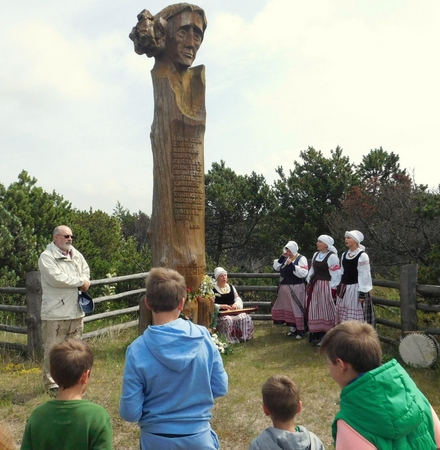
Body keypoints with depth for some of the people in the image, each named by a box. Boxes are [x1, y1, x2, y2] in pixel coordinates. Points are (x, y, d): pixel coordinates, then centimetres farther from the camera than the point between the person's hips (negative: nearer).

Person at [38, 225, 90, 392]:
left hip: (75, 310, 7)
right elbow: (57, 278, -21)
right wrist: (80, 281, -11)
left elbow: (86, 271, 17)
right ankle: (51, 382, 12)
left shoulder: (76, 255, 13)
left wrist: (84, 282, -7)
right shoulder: (47, 256, -9)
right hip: (55, 312, -6)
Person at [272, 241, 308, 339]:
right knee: (287, 308, 12)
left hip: (296, 288, -7)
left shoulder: (301, 258, -9)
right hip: (284, 287, 7)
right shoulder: (285, 258, 11)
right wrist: (282, 257, -2)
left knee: (297, 309, -2)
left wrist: (292, 265, -26)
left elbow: (303, 273, -21)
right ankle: (292, 328, 25)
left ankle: (301, 330, 9)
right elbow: (276, 267, 8)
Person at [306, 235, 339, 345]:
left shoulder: (332, 256, -13)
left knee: (326, 310, -1)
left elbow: (335, 275, -14)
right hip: (315, 285, 8)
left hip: (326, 286, -8)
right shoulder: (316, 254, 12)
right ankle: (316, 334, 20)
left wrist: (333, 289, -15)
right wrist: (309, 283, 13)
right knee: (315, 310, 11)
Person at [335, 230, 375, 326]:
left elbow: (364, 275, -13)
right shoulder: (344, 255, 10)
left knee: (356, 317, -5)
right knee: (343, 316, 11)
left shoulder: (362, 256, -11)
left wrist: (362, 293, -16)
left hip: (355, 289, -7)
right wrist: (339, 287, 15)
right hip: (344, 289, 7)